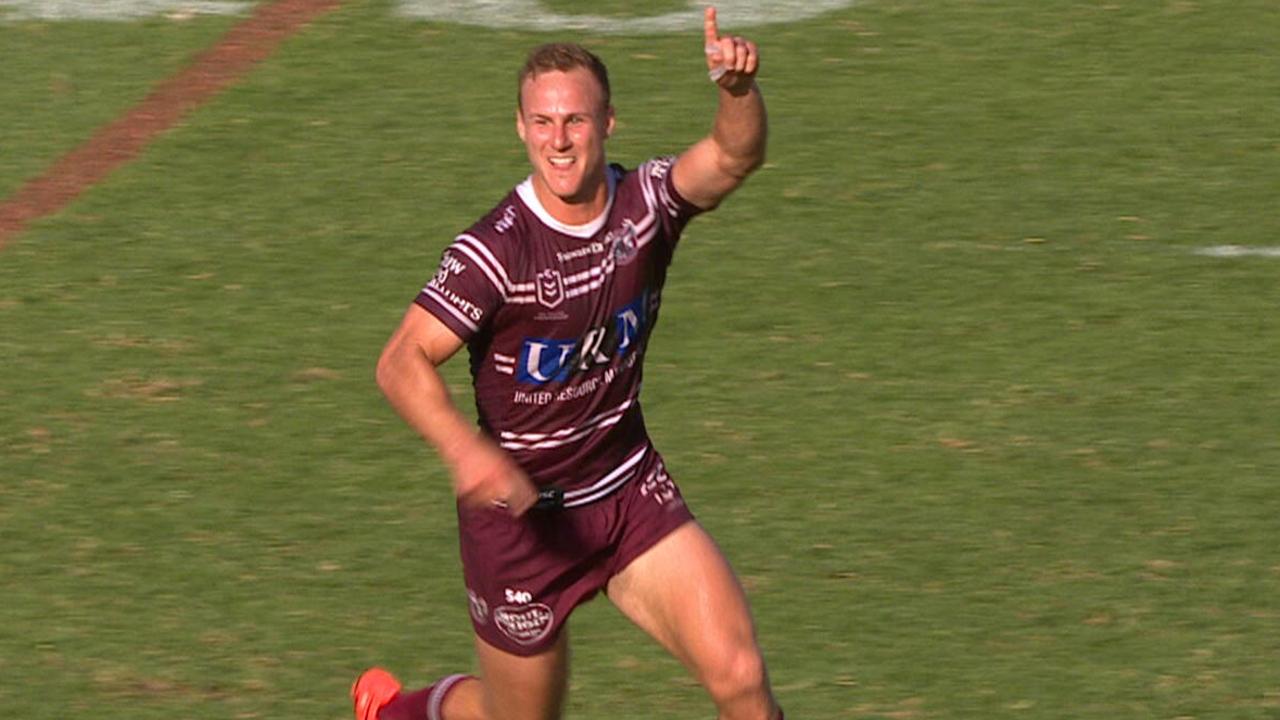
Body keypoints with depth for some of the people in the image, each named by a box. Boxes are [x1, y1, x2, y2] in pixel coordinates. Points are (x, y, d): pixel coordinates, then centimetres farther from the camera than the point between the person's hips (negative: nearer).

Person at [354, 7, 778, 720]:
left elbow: (734, 155, -27)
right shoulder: (495, 251, -21)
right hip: (523, 510, -4)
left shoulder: (645, 203, -9)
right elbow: (403, 362, -26)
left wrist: (741, 87, -50)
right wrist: (466, 449, -44)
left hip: (631, 494, 4)